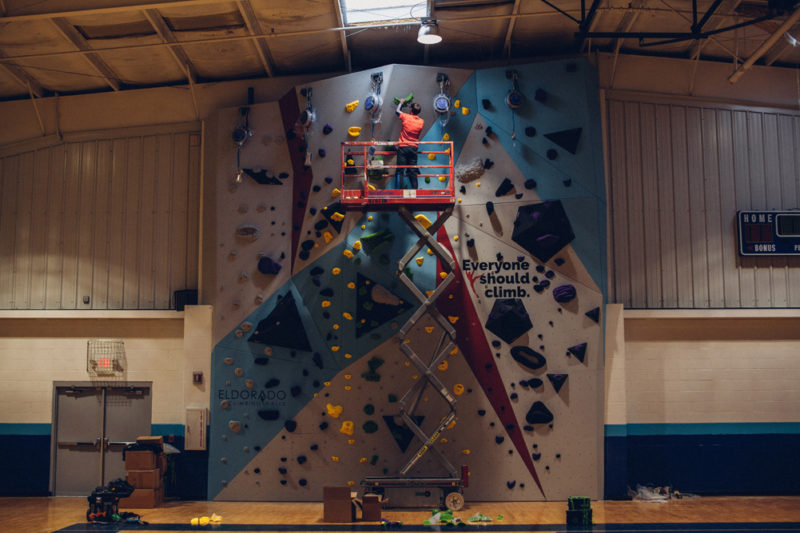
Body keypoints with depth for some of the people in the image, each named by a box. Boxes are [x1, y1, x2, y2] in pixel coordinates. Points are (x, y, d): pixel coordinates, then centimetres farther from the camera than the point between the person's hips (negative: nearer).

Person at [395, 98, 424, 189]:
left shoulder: (406, 117, -9)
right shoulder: (421, 122, 0)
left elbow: (397, 111, 11)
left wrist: (401, 102, 28)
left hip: (403, 147, -3)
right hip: (413, 148, 3)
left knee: (400, 170, -2)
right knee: (413, 171, 7)